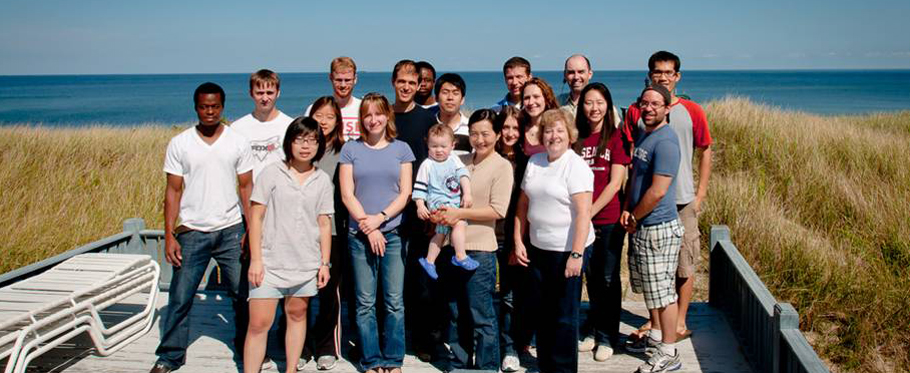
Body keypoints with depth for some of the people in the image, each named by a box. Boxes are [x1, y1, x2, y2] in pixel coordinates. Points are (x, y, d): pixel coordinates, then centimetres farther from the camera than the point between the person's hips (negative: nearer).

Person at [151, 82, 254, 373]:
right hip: (192, 232, 0)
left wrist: (251, 230, -4)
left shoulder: (238, 142, 2)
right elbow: (173, 191, 1)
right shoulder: (179, 144, 1)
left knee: (242, 294, 6)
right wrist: (169, 235, -5)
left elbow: (246, 187, 3)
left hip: (231, 231, 0)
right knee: (180, 297, 2)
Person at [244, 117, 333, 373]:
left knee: (297, 314, 13)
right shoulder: (272, 173, -1)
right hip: (270, 262, -2)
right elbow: (256, 217, -2)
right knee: (259, 323, -4)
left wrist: (325, 263, 5)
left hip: (306, 263, 3)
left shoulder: (322, 180, 6)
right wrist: (255, 259, -7)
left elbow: (324, 224, 8)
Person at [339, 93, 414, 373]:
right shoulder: (351, 149, 6)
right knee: (365, 303, 3)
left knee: (394, 302, 1)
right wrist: (368, 227, -8)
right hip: (359, 236, 0)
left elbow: (405, 193, 3)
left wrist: (380, 218, -11)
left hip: (393, 234, 0)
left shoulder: (401, 149, 8)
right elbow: (347, 195, 0)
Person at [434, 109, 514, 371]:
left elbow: (498, 210, -13)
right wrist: (440, 212, -4)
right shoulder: (461, 161, 11)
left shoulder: (502, 166, -6)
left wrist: (459, 213, -17)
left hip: (480, 250, -6)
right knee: (455, 313, 15)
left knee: (481, 316, 0)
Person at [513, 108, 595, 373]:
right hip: (538, 248, 6)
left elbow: (583, 213, -18)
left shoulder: (576, 165, -11)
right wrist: (518, 241, 9)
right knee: (543, 311, 15)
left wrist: (576, 255, -23)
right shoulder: (534, 162, 8)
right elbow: (523, 204, 14)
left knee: (565, 315, 4)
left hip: (567, 250, -6)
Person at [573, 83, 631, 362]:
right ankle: (593, 331, 28)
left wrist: (589, 212, -13)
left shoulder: (616, 137, -5)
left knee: (608, 279, 5)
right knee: (591, 276, 14)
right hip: (582, 220, 4)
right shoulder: (577, 138, 7)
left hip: (609, 218, -4)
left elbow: (615, 183, -11)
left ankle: (607, 337, 18)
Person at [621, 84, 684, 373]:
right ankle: (656, 335, 37)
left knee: (662, 290, -1)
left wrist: (634, 218, -10)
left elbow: (657, 191, -23)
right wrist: (627, 209, 3)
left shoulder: (665, 141, -19)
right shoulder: (643, 135, 12)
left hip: (659, 228, -10)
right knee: (649, 287, 21)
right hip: (641, 227, 10)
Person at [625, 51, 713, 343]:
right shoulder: (636, 111, 2)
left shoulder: (692, 111, 1)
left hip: (683, 200, -1)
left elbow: (705, 152, 7)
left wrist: (701, 194, 0)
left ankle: (680, 322, 19)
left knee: (685, 264, 4)